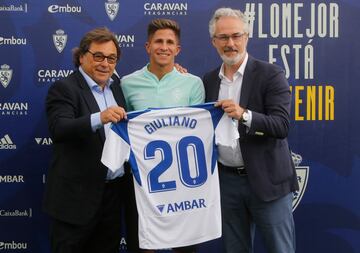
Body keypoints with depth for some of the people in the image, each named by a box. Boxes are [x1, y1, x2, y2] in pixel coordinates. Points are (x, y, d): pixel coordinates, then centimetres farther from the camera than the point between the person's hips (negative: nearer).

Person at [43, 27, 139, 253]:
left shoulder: (116, 86, 11)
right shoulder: (64, 88, -10)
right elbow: (59, 129, -24)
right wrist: (99, 118, -42)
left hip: (114, 191, 6)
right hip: (77, 195, -6)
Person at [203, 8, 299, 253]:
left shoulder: (270, 74, -8)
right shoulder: (209, 80, 8)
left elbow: (282, 125, -16)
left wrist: (245, 115, -31)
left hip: (267, 179, -4)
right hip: (227, 180, 5)